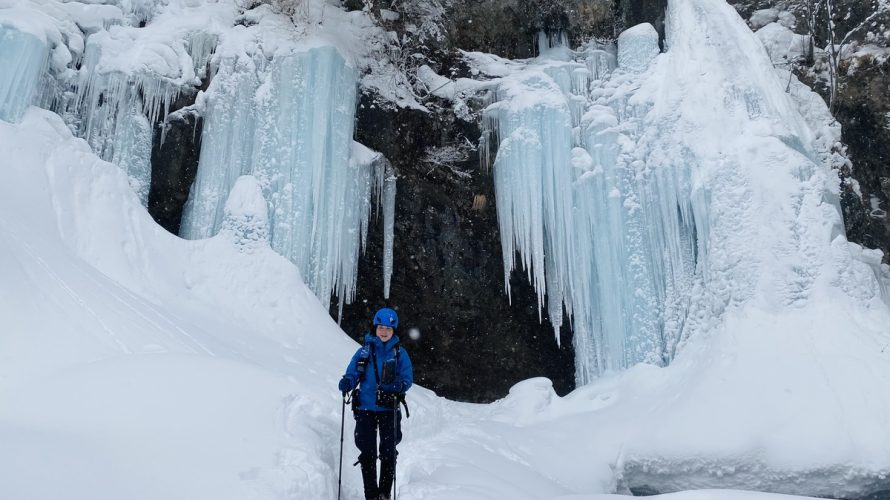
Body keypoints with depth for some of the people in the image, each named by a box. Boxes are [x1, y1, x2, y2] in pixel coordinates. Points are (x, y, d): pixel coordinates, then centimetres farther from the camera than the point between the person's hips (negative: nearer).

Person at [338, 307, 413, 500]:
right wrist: (346, 382, -21)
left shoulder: (399, 353, 4)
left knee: (388, 453, 1)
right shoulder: (364, 351, 6)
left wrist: (398, 386, -23)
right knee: (367, 453, 2)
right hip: (365, 408, 1)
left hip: (389, 409, 0)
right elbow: (352, 374, 1)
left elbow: (408, 379, -1)